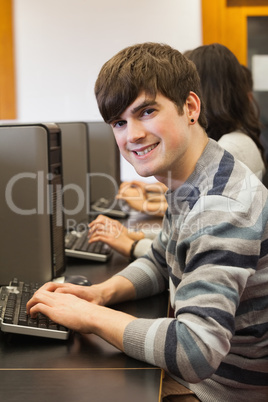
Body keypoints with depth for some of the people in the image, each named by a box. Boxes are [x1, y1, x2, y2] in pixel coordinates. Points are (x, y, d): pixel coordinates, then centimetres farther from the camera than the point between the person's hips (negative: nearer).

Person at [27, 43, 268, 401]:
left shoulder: (225, 209, -30)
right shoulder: (186, 186, 2)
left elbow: (195, 352, -35)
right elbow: (161, 262, 15)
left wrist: (90, 316, -23)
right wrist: (103, 292, -4)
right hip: (195, 372, 8)